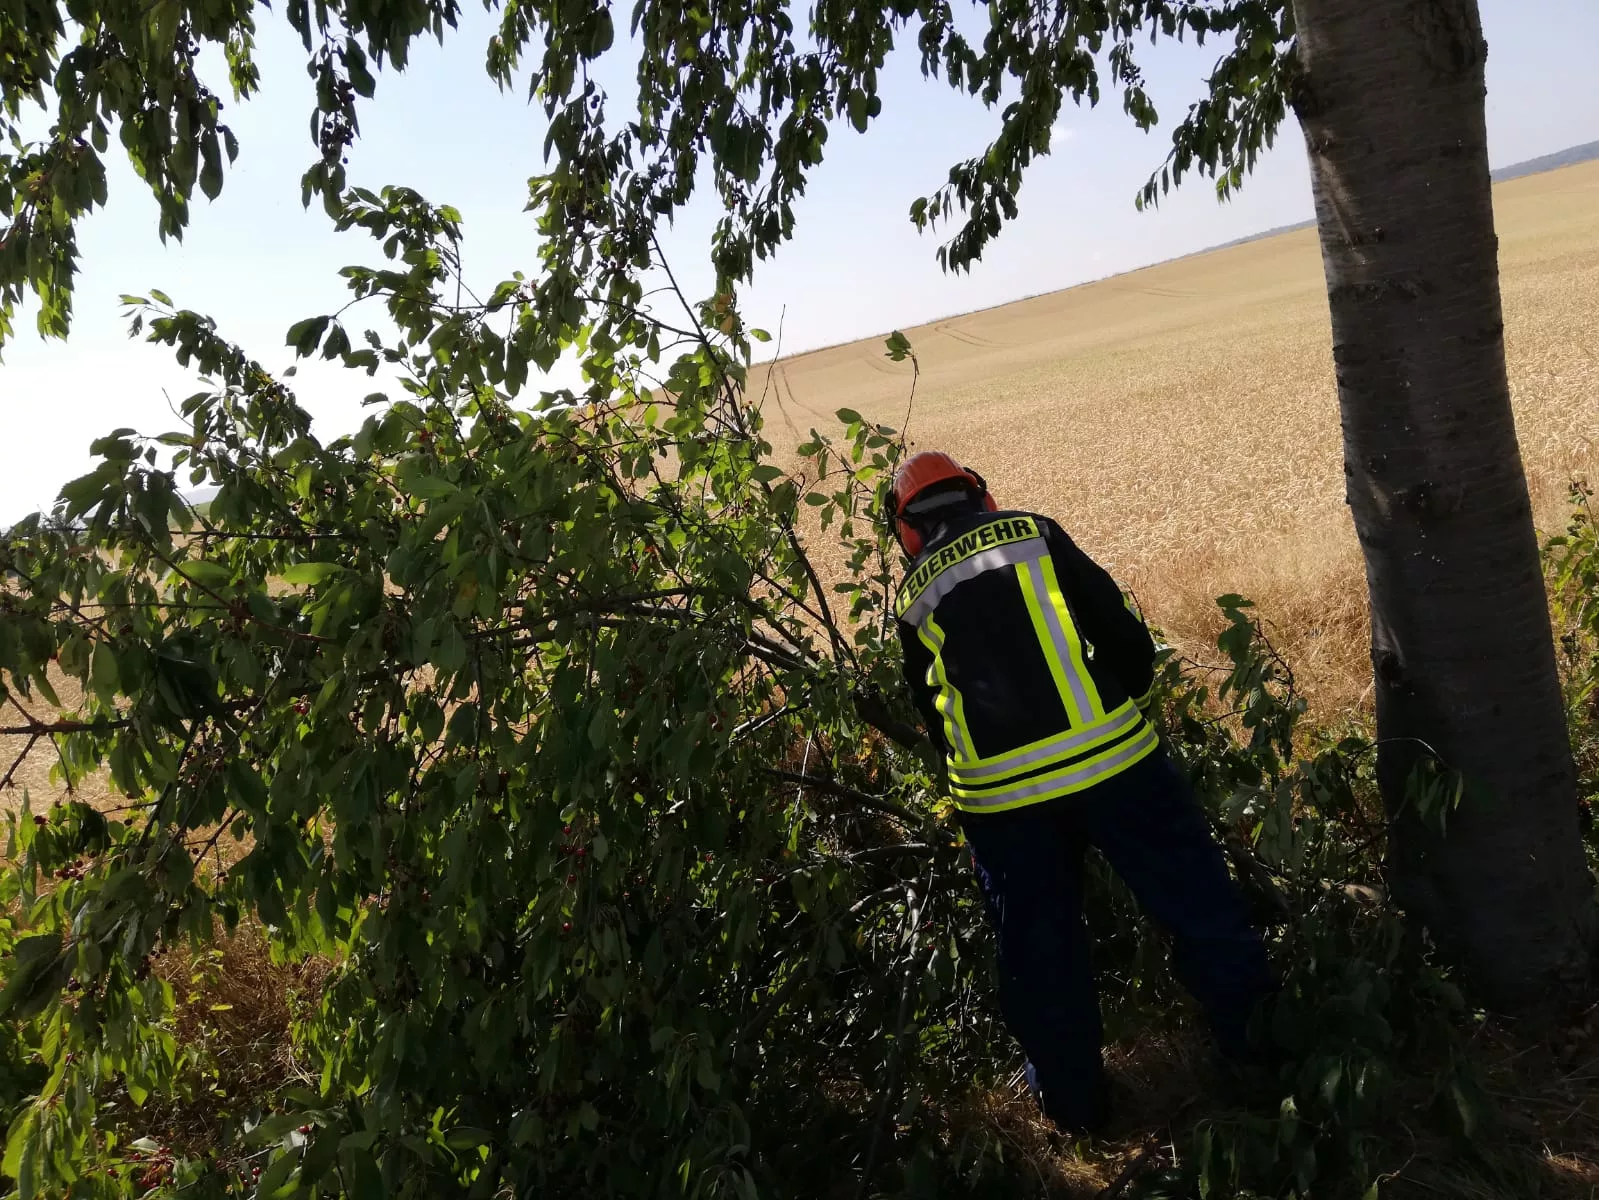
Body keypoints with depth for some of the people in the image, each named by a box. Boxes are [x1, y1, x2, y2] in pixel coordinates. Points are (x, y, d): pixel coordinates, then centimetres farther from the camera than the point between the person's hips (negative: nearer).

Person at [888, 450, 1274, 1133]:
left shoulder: (914, 599, 13)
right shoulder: (1035, 534, 8)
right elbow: (1124, 635, 5)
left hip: (998, 795, 2)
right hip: (1106, 756, -1)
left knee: (1040, 953, 18)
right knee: (1198, 904, 16)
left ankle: (1074, 1098, 32)